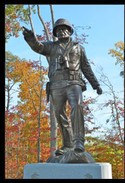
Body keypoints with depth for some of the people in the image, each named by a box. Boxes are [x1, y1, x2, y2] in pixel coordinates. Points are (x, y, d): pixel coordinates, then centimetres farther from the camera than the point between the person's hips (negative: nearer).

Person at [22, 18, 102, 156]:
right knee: (60, 116, 3)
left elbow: (86, 68, 19)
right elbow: (38, 47, -4)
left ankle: (79, 142, -28)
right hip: (57, 86, 2)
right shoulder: (51, 46, 18)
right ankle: (68, 145, 16)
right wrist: (31, 39, -28)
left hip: (74, 83, -2)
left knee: (77, 107, -27)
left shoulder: (78, 48, 19)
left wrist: (96, 85, 11)